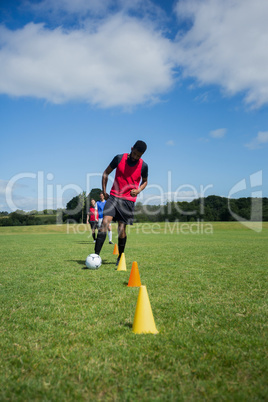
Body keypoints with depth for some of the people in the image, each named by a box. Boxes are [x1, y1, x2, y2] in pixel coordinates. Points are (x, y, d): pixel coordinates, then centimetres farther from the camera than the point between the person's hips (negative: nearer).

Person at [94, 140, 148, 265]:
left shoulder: (143, 166, 0)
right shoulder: (119, 158, 0)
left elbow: (144, 181, 17)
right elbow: (106, 173, 10)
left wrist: (138, 190, -3)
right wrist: (104, 191, 3)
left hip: (129, 200, 0)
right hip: (113, 196, 1)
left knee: (121, 229, -1)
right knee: (105, 222, -15)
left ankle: (121, 257, 21)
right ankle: (96, 255, -15)